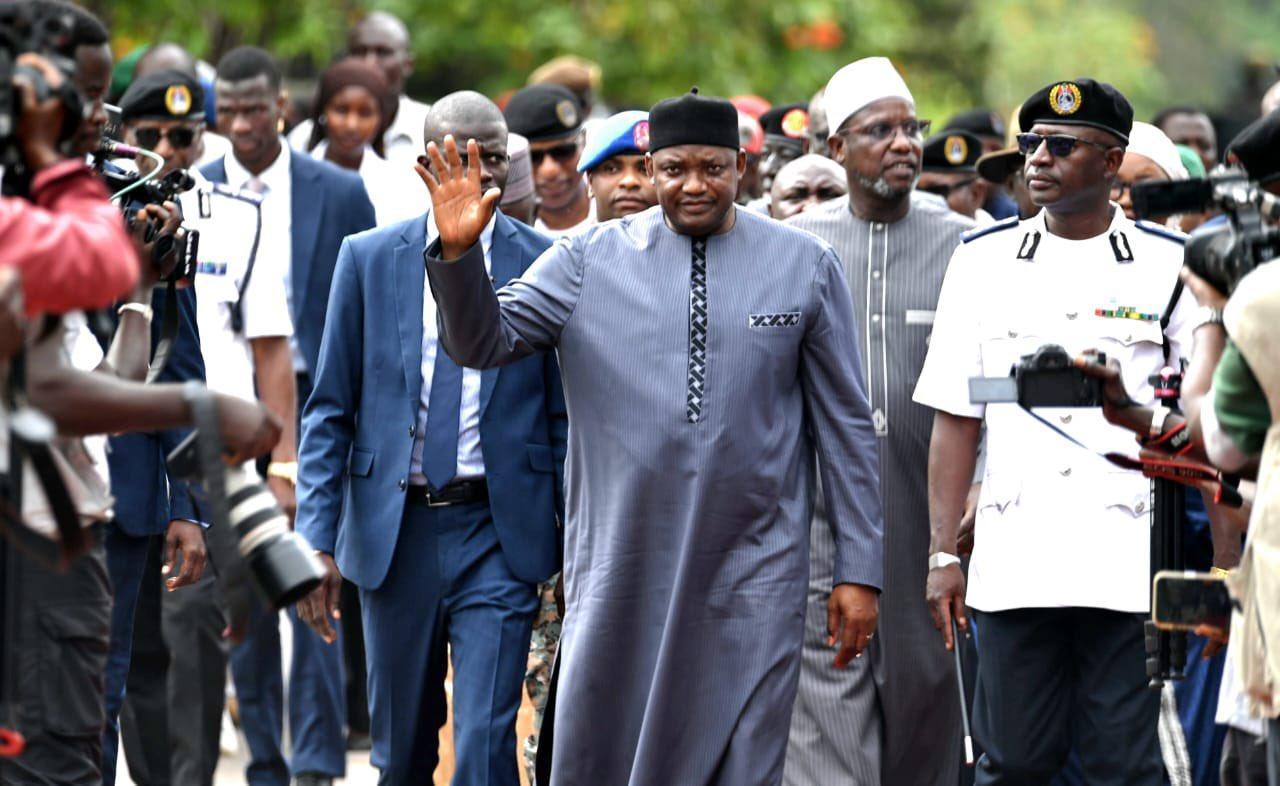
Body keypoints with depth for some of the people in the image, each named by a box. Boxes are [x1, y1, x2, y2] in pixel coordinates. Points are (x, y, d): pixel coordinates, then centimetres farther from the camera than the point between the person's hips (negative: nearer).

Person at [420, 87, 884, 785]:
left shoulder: (805, 266, 5)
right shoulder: (586, 262, 5)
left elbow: (845, 426, 7)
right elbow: (484, 343, 0)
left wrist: (859, 569, 5)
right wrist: (458, 253, -18)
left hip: (752, 578, 0)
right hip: (621, 571, 1)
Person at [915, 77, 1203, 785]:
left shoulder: (1168, 267, 4)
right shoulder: (983, 261, 9)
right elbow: (955, 420, 9)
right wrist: (943, 553, 3)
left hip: (1131, 567, -2)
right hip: (1012, 562, 2)